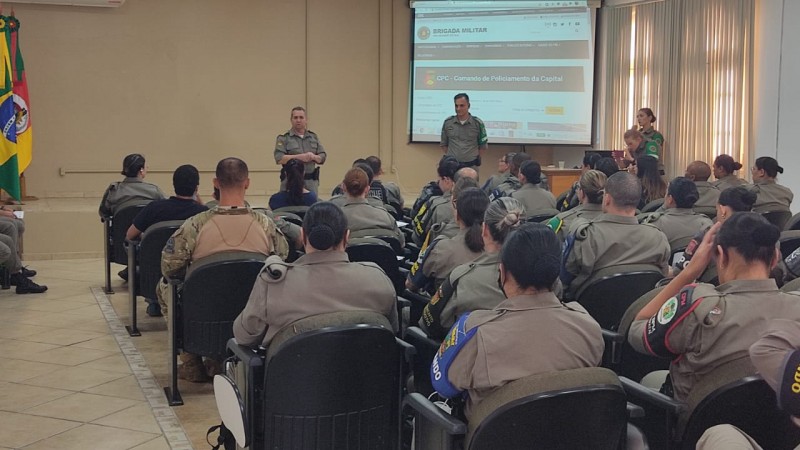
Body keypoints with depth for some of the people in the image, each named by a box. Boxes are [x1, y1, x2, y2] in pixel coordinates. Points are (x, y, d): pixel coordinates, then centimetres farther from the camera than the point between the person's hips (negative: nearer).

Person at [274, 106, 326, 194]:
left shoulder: (313, 137, 15)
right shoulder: (283, 138, 2)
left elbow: (323, 158, 12)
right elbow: (279, 159, -11)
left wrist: (314, 157, -10)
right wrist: (299, 157, -15)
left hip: (311, 182, 4)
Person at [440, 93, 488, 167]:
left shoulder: (478, 123, 1)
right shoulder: (448, 122, 4)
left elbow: (483, 146, 10)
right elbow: (443, 144, 15)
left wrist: (476, 158, 7)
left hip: (471, 165, -1)